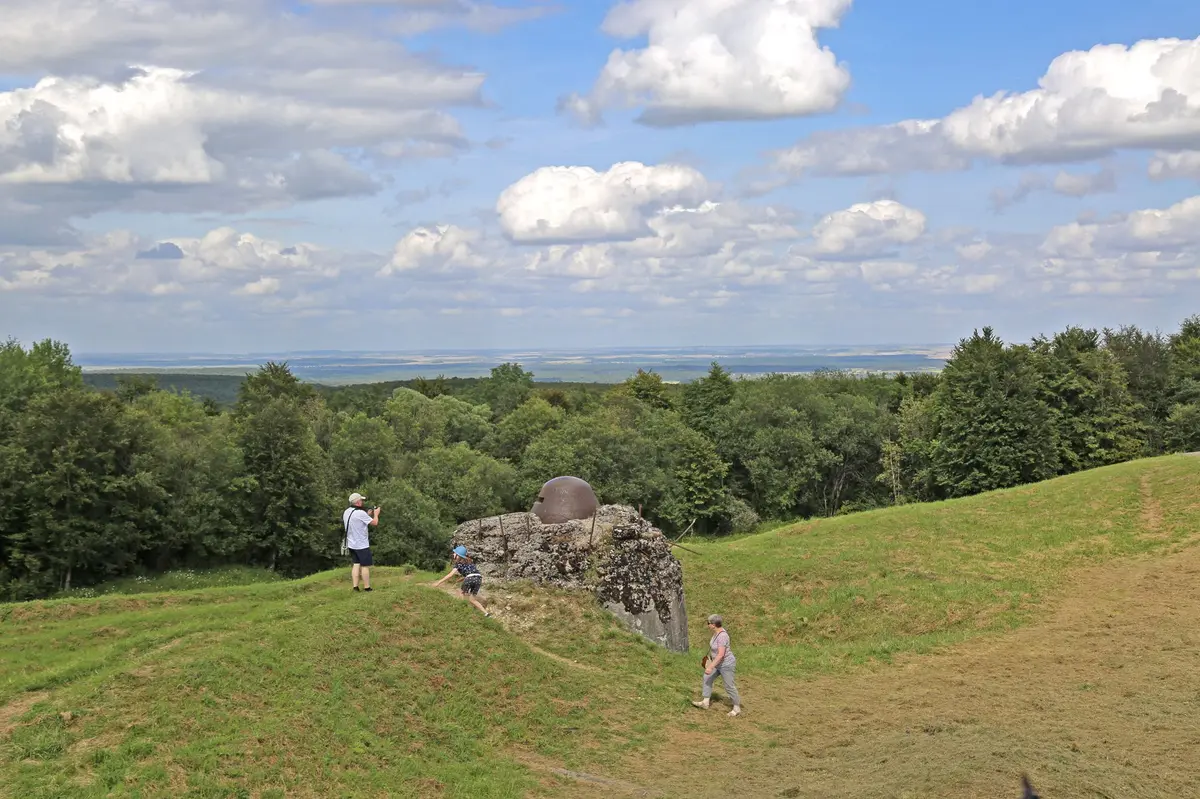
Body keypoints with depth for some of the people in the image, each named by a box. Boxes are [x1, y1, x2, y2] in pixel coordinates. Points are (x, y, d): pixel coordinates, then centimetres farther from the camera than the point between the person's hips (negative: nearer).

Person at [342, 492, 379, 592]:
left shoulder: (346, 512, 5)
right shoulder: (360, 513, -20)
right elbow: (374, 523, -13)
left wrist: (368, 515, 15)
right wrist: (376, 514, 5)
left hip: (351, 544, 7)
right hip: (362, 545, -7)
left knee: (356, 564, 11)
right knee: (365, 566, 1)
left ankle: (355, 586, 5)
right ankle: (367, 587, 4)